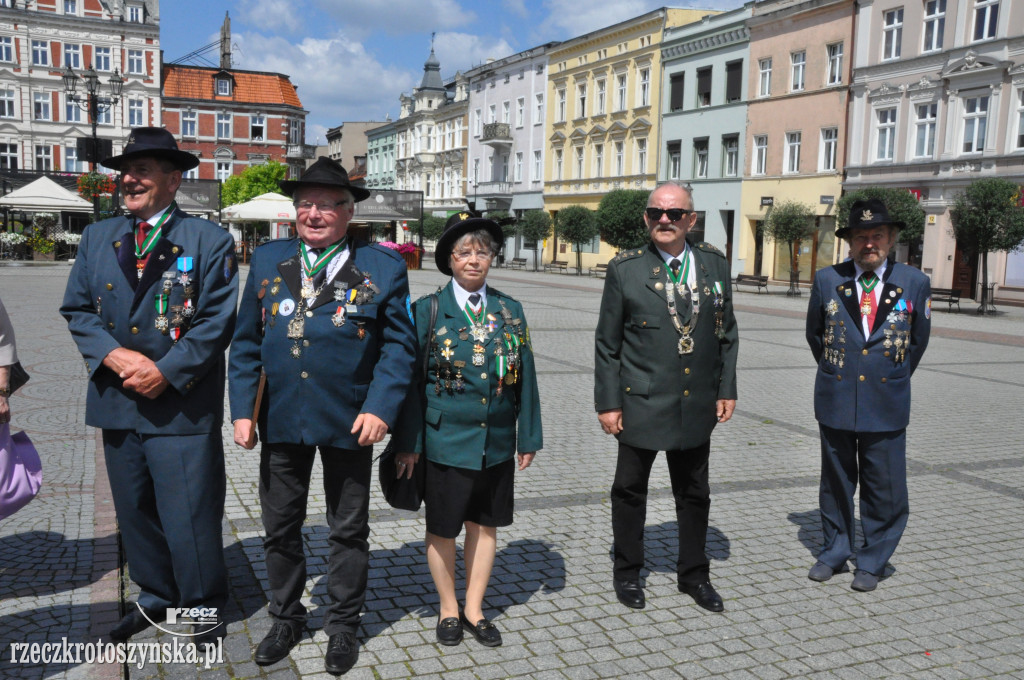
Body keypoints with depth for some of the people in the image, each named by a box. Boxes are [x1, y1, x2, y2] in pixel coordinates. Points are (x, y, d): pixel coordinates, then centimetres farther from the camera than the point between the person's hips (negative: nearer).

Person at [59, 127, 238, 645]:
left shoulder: (209, 241, -3)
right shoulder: (97, 238, 11)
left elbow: (216, 322, -8)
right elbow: (77, 309, 8)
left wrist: (165, 372, -16)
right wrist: (113, 355, -9)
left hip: (182, 404, -5)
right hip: (117, 402, 5)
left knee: (190, 514, 0)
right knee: (135, 510, 16)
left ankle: (204, 607, 20)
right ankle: (156, 597, 34)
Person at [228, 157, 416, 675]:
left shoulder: (382, 266, -4)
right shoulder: (267, 260, 5)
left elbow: (398, 344, -4)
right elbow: (247, 341, 7)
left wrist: (380, 407, -15)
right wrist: (243, 408, 0)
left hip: (349, 422, -2)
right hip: (281, 419, 3)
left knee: (349, 532, 13)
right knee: (280, 529, 15)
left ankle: (343, 627, 32)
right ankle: (286, 620, 37)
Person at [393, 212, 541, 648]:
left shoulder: (510, 310, 5)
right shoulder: (429, 310, -3)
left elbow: (524, 377, 6)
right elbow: (412, 379, -3)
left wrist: (529, 435, 5)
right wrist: (408, 443, -5)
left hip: (497, 442, 3)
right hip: (446, 439, -2)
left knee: (484, 526, 12)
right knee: (442, 528, 9)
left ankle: (474, 610, 29)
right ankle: (449, 610, 29)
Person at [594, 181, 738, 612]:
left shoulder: (714, 264, 3)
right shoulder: (625, 269, -6)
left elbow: (727, 332, 10)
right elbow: (607, 343, -4)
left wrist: (727, 389, 5)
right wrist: (607, 402, -6)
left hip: (696, 403, 3)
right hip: (640, 401, -3)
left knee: (694, 493, 15)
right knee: (630, 489, 11)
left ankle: (693, 575, 34)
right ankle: (627, 573, 31)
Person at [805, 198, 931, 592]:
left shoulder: (915, 283, -1)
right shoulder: (827, 280, 0)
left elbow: (917, 341, 12)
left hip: (886, 405, -1)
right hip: (835, 402, 1)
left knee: (884, 490, 5)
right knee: (836, 483, 14)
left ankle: (872, 562, 23)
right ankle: (834, 552, 31)